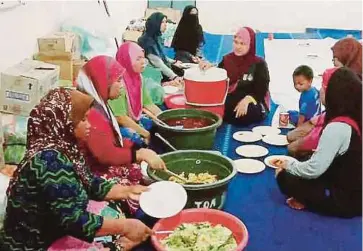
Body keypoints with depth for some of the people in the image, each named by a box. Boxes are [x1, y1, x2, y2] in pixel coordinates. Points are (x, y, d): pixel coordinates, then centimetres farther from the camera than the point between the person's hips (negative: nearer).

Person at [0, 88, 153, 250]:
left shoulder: (63, 149, 0)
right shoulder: (50, 160, -25)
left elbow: (90, 184, 13)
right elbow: (73, 221, -29)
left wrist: (127, 191, 2)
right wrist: (125, 227, -22)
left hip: (56, 236, 8)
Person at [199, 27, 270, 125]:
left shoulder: (259, 64, -4)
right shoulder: (227, 59, 8)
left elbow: (261, 90, -9)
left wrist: (247, 100, -28)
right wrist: (210, 68, -13)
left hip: (252, 102, -1)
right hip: (229, 100, 2)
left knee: (246, 114, -36)